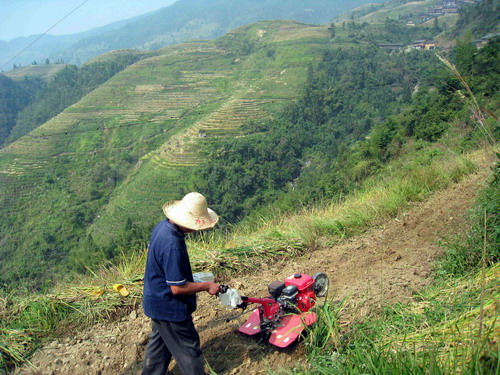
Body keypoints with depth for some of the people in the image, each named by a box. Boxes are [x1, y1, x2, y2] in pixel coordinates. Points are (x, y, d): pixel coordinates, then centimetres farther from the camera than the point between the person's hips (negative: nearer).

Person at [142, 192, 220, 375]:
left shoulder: (162, 226, -6)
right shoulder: (172, 245, -35)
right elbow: (178, 288, -29)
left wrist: (187, 277, 13)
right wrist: (207, 286, -17)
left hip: (157, 301, 10)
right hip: (170, 308, -9)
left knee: (159, 342, 28)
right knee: (188, 349, 10)